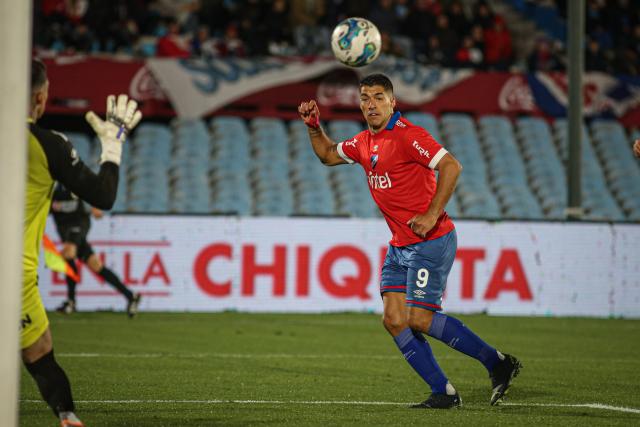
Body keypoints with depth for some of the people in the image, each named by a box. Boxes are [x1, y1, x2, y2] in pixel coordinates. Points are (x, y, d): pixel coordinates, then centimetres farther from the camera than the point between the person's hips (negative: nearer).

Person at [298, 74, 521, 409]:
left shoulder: (406, 135, -14)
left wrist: (431, 215, -23)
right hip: (399, 246, 9)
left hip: (430, 241, -9)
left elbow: (451, 166, -22)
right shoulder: (364, 142, 13)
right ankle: (443, 393, 2)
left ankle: (497, 364, 2)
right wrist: (314, 127, 13)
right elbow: (328, 155, 31)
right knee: (394, 319, -2)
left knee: (419, 319, -12)